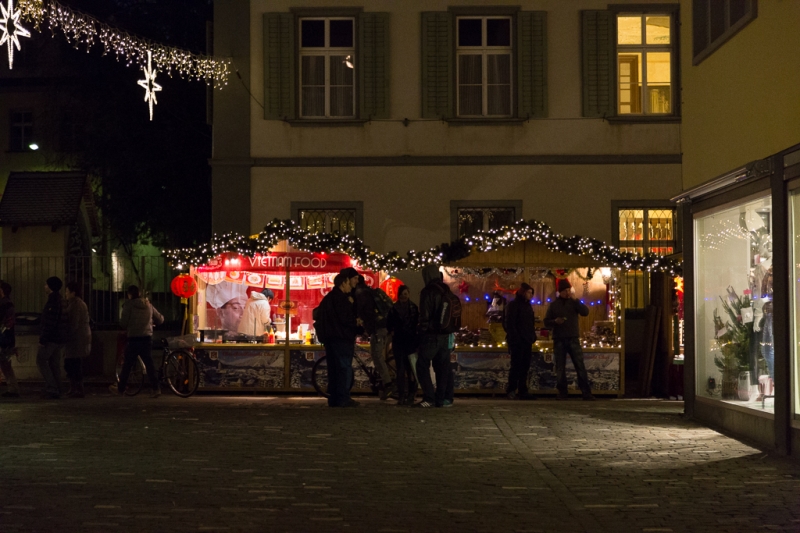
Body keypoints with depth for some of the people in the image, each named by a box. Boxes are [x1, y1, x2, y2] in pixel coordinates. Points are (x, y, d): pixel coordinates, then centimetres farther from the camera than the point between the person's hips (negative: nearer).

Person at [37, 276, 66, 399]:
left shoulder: (53, 301, -15)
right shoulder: (60, 301, 15)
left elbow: (50, 322, -21)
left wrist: (43, 339, -20)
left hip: (51, 338, -9)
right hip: (59, 339, 9)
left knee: (41, 360, -3)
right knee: (55, 363, 10)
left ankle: (52, 388, -9)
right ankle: (57, 391, 8)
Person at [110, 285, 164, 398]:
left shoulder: (129, 305, -5)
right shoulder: (148, 305, 9)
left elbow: (124, 323, -9)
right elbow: (160, 319, 14)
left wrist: (126, 325, 14)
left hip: (134, 338, -4)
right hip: (147, 337, 4)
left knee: (127, 364, 5)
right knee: (149, 363, 4)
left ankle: (121, 389, 15)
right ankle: (156, 388, -5)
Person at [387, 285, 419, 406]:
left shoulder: (414, 308, 5)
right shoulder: (394, 309, 7)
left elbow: (418, 323, 3)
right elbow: (389, 324, 14)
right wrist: (392, 332, -1)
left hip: (411, 342, -1)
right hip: (398, 342, 1)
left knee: (410, 369, -3)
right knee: (400, 369, -2)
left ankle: (410, 396, 4)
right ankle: (401, 397, 0)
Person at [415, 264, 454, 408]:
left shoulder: (427, 292, -11)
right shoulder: (446, 291, 11)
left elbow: (424, 315, -15)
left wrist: (421, 329, -4)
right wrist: (447, 329, 16)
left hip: (431, 336, -7)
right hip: (445, 335, 7)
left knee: (422, 366, -2)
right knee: (443, 367, 10)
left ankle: (429, 398, -10)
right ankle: (445, 398, 9)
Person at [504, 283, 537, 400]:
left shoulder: (527, 306, 18)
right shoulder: (513, 305, -5)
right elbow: (509, 323, -12)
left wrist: (533, 337, 9)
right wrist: (514, 338, -18)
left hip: (527, 341, 7)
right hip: (517, 341, -7)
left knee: (525, 366, 5)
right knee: (516, 366, -6)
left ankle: (523, 391, 8)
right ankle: (511, 391, -1)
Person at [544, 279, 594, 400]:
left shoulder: (574, 303, 7)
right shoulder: (554, 305, 7)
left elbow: (585, 312, -9)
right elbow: (546, 321, 7)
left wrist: (575, 300, -15)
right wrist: (555, 321, -14)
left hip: (573, 339, 0)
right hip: (559, 340, 0)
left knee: (580, 366, -5)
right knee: (560, 367, 3)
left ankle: (586, 393, -4)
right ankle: (562, 393, 9)